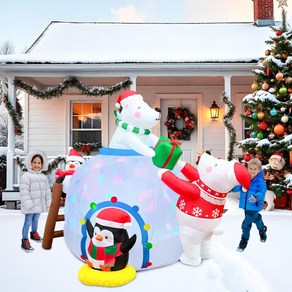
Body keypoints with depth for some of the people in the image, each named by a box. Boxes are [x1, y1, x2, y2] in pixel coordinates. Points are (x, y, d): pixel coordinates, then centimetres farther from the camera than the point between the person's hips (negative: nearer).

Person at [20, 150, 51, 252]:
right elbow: (24, 191, -18)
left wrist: (48, 203, 11)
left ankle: (34, 233, 42)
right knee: (28, 222, -3)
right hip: (30, 206, -6)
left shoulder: (44, 177, 8)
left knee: (36, 220, 21)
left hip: (39, 204, 6)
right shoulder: (26, 176, -14)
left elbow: (47, 190, 13)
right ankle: (25, 241, 5)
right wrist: (28, 204, -22)